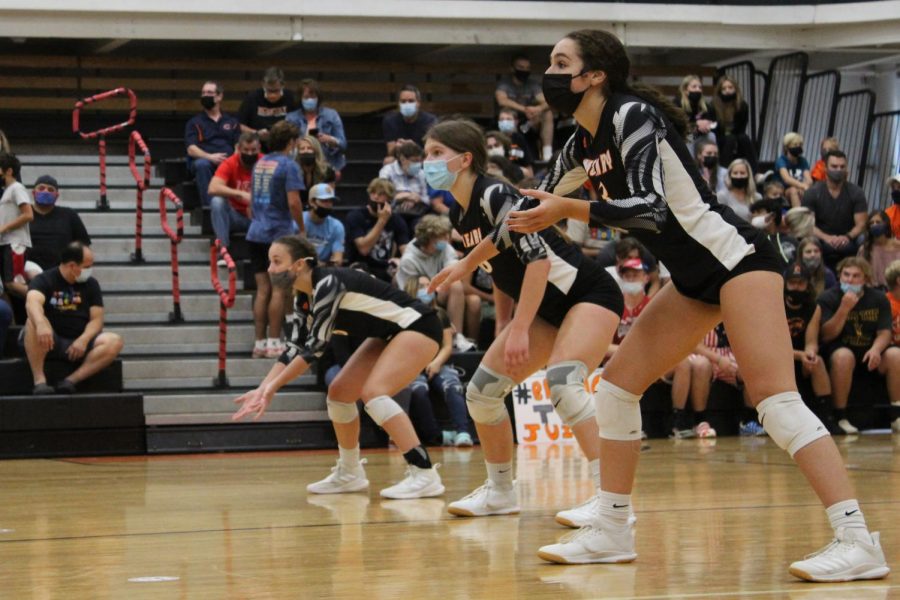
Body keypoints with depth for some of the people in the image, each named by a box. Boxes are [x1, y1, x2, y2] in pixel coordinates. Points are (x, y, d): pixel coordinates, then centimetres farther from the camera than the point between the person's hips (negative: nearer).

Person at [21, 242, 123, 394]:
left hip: (79, 342, 4)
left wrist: (84, 340, -19)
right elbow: (32, 302, -27)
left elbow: (96, 319, 3)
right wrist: (41, 324, -51)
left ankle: (71, 380, -30)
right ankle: (39, 381, -34)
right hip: (49, 341, -4)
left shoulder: (91, 284, 10)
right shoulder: (44, 280, -5)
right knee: (34, 322, -35)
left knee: (114, 342, -23)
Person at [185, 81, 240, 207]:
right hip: (204, 160, -1)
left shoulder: (232, 122, 25)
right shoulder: (194, 122, 19)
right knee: (201, 164, -37)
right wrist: (210, 157, -17)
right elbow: (191, 149, 3)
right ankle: (208, 205, -41)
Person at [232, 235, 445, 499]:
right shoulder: (303, 296, 3)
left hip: (417, 326, -10)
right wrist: (262, 389, -6)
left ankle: (425, 475, -31)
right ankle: (349, 474, 23)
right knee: (339, 392, 9)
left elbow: (315, 345, -26)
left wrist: (274, 386, -24)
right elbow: (295, 347, 5)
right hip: (389, 334, 10)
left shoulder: (328, 284, -25)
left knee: (373, 392, -27)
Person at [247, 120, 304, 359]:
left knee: (263, 289, 8)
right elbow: (293, 202, -16)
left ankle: (260, 343, 8)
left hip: (256, 233, 7)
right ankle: (274, 343, -3)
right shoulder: (288, 165, -10)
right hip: (279, 233, -7)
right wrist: (302, 229, -5)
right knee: (279, 289, -2)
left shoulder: (259, 163, 12)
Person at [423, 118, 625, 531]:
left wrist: (520, 330, -28)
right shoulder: (460, 215, 6)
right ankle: (500, 492, 19)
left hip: (589, 294, -9)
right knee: (481, 391, 4)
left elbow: (538, 258, -27)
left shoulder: (495, 196, -20)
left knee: (562, 383, -31)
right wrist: (504, 334, 17)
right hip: (548, 309, 9)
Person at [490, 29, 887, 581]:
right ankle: (612, 533, 15)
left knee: (775, 397, -19)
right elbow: (539, 208, 27)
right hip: (695, 280, 10)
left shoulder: (633, 116, -15)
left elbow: (651, 208, -25)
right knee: (618, 386, 7)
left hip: (736, 258, -10)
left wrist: (568, 209, -21)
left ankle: (858, 540, -24)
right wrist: (476, 255, 33)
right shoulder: (582, 146, 11)